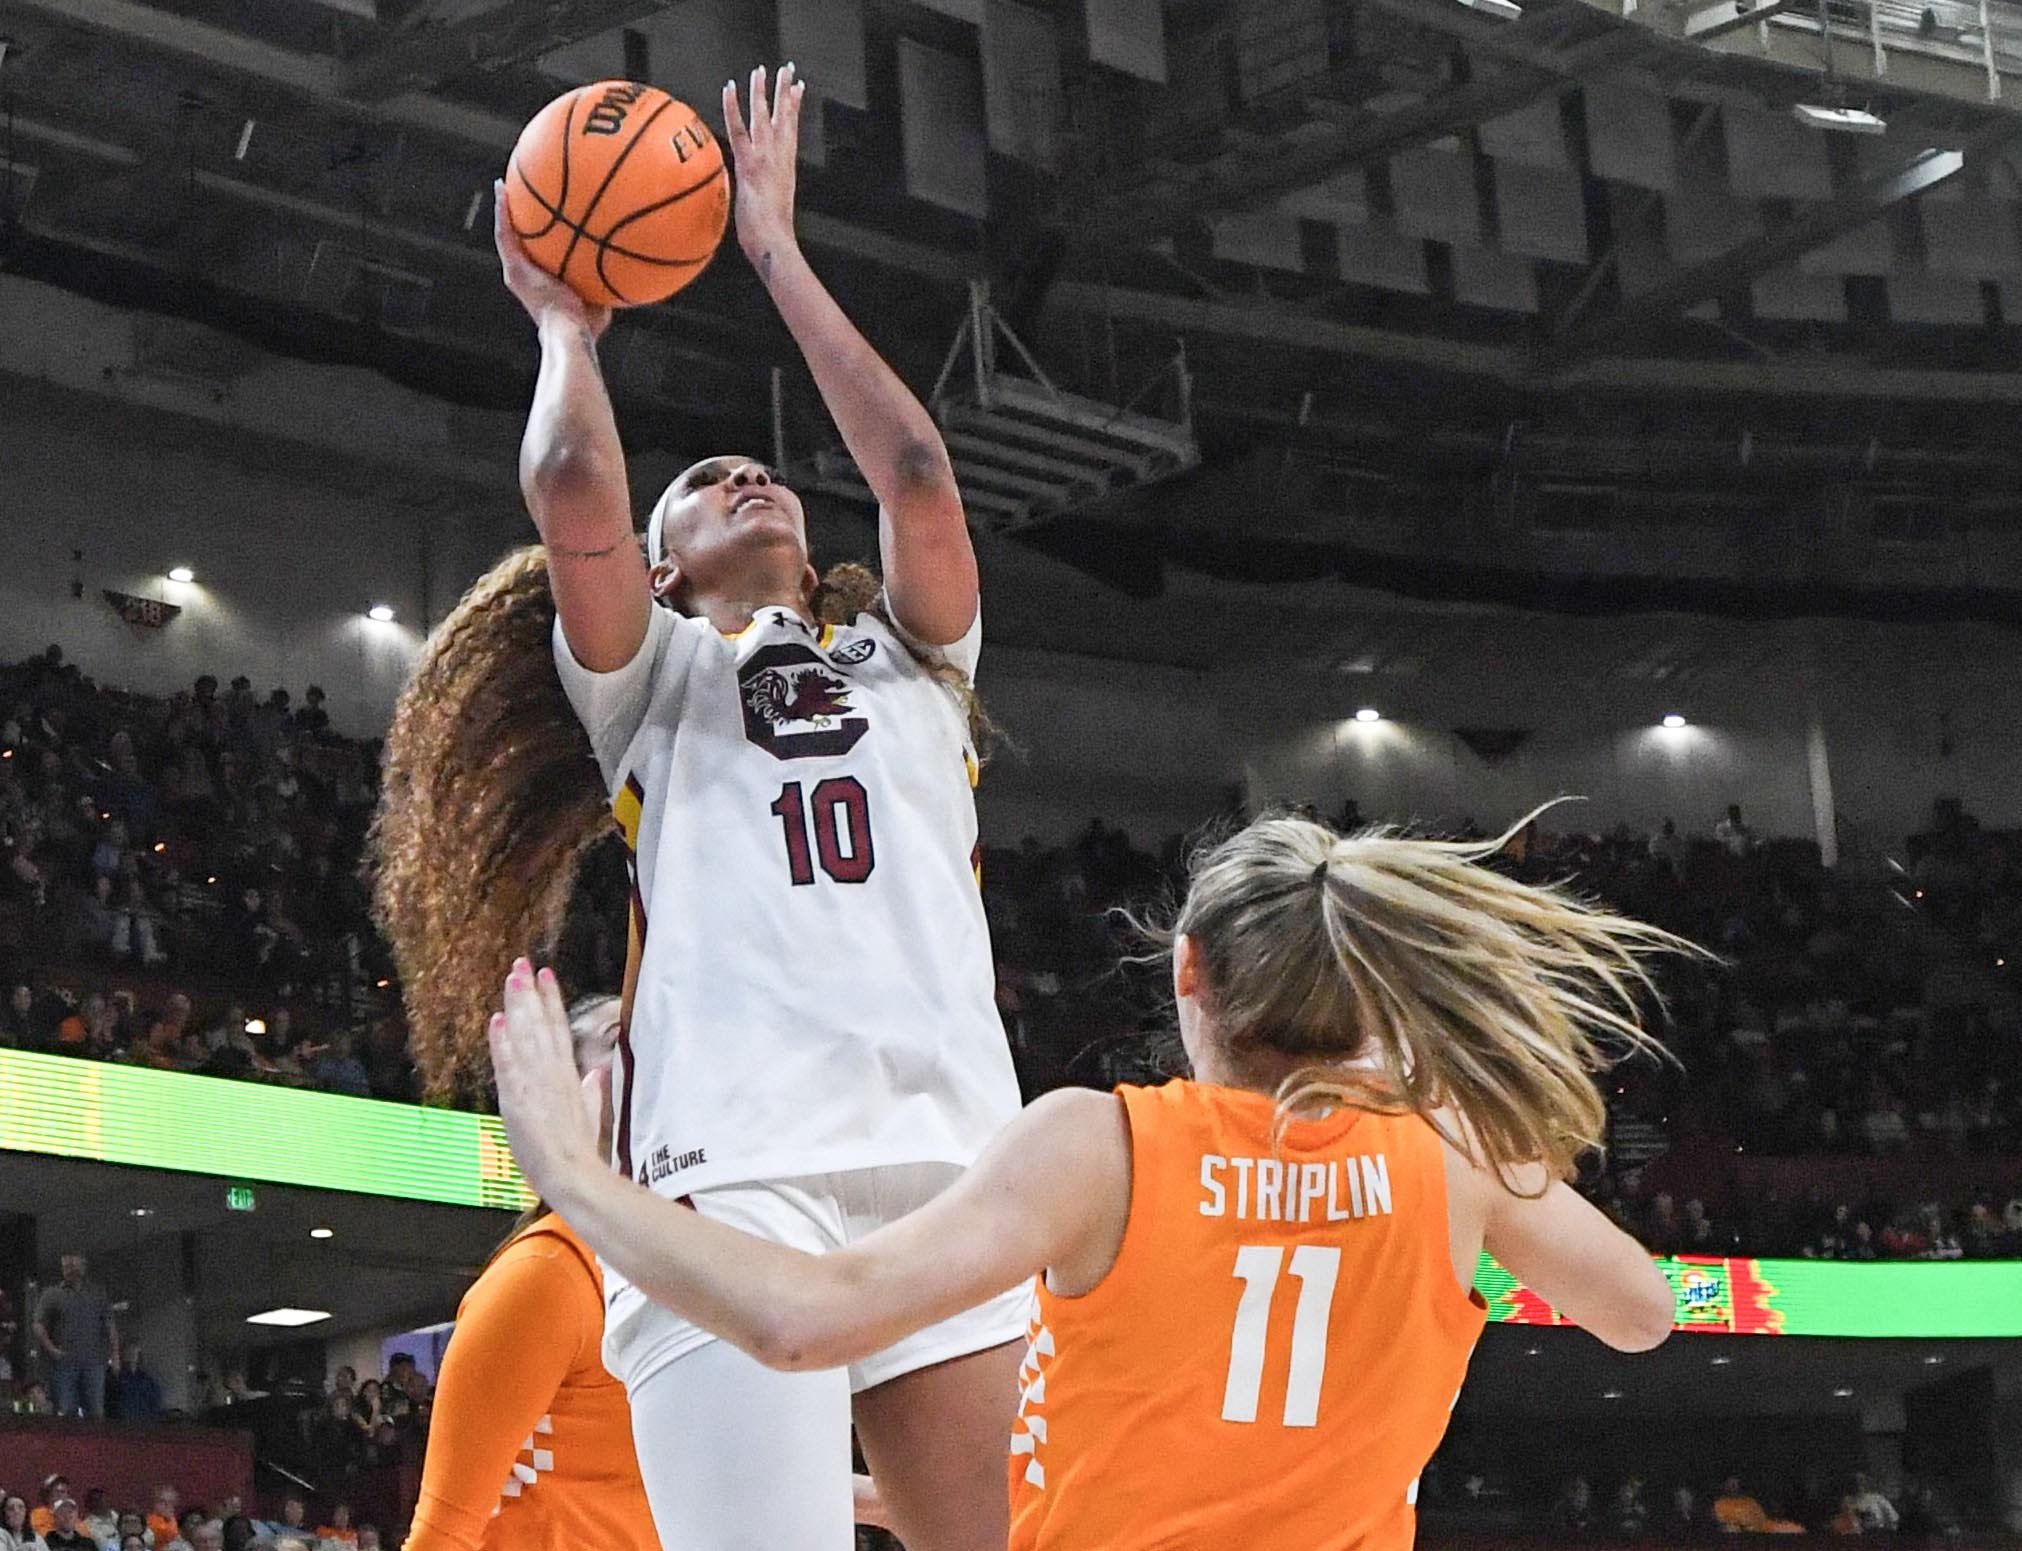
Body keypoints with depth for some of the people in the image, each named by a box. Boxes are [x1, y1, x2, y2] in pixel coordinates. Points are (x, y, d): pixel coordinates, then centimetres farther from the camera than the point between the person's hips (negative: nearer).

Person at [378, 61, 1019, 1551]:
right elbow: (575, 488, 4)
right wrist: (565, 321, 23)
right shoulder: (649, 672, 23)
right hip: (739, 1164, -3)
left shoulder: (907, 661, 31)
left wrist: (777, 250, 20)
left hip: (957, 1159, 3)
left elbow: (917, 475, 13)